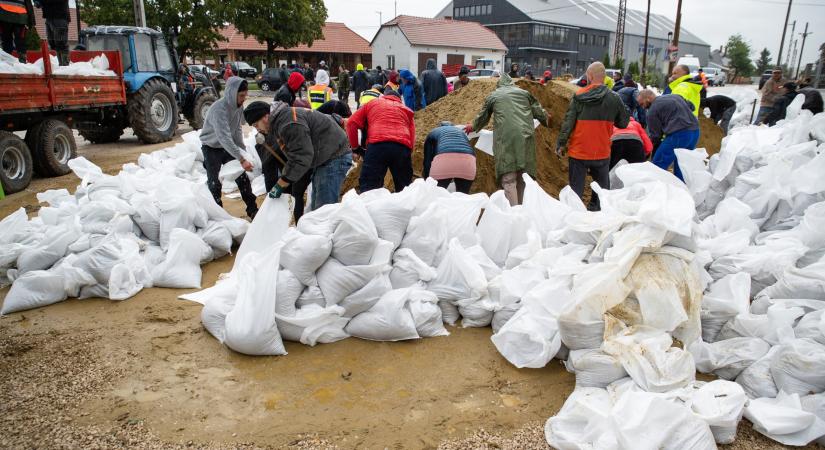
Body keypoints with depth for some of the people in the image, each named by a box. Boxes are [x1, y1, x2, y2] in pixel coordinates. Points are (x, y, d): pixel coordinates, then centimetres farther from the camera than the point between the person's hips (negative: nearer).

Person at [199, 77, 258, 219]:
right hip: (212, 148, -6)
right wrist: (241, 159, -44)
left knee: (242, 178, 2)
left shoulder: (239, 106, -10)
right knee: (214, 183, -6)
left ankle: (252, 209, 12)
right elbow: (224, 137, -40)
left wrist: (243, 151, -5)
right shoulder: (219, 109, -32)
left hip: (228, 146, 6)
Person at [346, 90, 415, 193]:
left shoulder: (372, 103, 28)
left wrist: (355, 147, 22)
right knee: (404, 190, 10)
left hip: (377, 145, -2)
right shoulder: (406, 110, 31)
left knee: (368, 188, -4)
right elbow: (412, 139, 18)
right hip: (403, 148, 2)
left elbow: (352, 123, 17)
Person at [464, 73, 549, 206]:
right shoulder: (524, 93, 22)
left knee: (508, 179, -8)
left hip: (505, 137, -3)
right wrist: (546, 119, 46)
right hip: (526, 136, 3)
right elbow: (539, 113, 24)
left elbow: (482, 118, 28)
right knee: (523, 177, 11)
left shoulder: (493, 96, 18)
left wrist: (473, 127, 48)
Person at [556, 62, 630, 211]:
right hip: (602, 152, 1)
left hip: (578, 151, -1)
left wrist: (561, 144, -3)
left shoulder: (578, 96, -8)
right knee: (602, 188, 16)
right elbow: (624, 123, 6)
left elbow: (568, 122, -9)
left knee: (576, 188, 9)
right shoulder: (614, 98, -3)